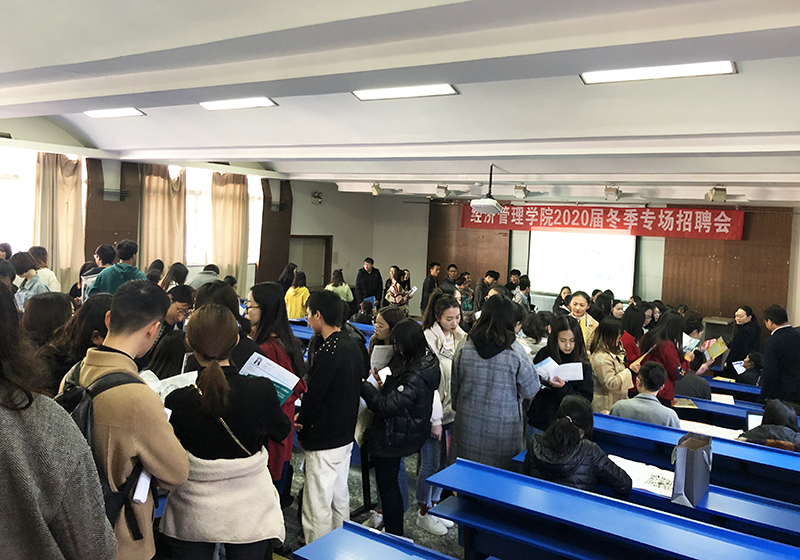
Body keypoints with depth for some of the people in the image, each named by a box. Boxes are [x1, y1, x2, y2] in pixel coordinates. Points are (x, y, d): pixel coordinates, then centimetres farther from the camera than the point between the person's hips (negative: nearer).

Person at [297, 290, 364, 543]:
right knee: (340, 497, 21)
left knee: (317, 505, 2)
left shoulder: (328, 353, -23)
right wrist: (305, 417, 9)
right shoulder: (353, 346, 5)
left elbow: (313, 397, -21)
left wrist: (301, 423, 1)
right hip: (346, 436, 9)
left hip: (324, 442, -9)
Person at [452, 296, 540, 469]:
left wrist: (457, 409, 21)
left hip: (468, 422, 3)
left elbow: (454, 386, 5)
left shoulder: (465, 348, -6)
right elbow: (530, 391, -5)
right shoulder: (515, 352, -15)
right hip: (503, 426, -3)